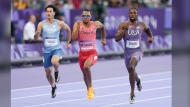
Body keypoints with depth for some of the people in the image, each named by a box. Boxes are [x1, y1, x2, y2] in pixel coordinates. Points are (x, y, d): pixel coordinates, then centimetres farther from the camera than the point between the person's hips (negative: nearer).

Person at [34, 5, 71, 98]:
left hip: (57, 49, -2)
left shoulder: (59, 23, -5)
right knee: (48, 72, 10)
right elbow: (35, 38, -4)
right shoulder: (41, 24, -4)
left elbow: (68, 29, 14)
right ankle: (53, 87, 38)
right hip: (47, 51, 2)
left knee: (54, 61, -35)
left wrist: (69, 42, 15)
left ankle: (57, 72, -1)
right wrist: (37, 33, -27)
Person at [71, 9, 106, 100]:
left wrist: (103, 39, 20)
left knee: (86, 66, -32)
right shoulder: (77, 25, -7)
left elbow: (102, 27, 19)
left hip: (92, 53, -3)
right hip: (82, 54, 3)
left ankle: (90, 88, -14)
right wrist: (78, 28, -26)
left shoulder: (95, 24, -5)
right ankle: (89, 90, 47)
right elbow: (73, 38, -18)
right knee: (84, 73, 20)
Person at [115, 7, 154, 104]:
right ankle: (138, 80, 63)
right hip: (127, 52, 3)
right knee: (131, 72, 22)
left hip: (137, 51, -3)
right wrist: (125, 29, -24)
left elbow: (147, 29, 25)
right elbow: (116, 39, -16)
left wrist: (151, 37, 9)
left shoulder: (142, 25, -1)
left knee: (131, 67, -32)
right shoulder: (123, 25, -6)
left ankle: (132, 93, -24)